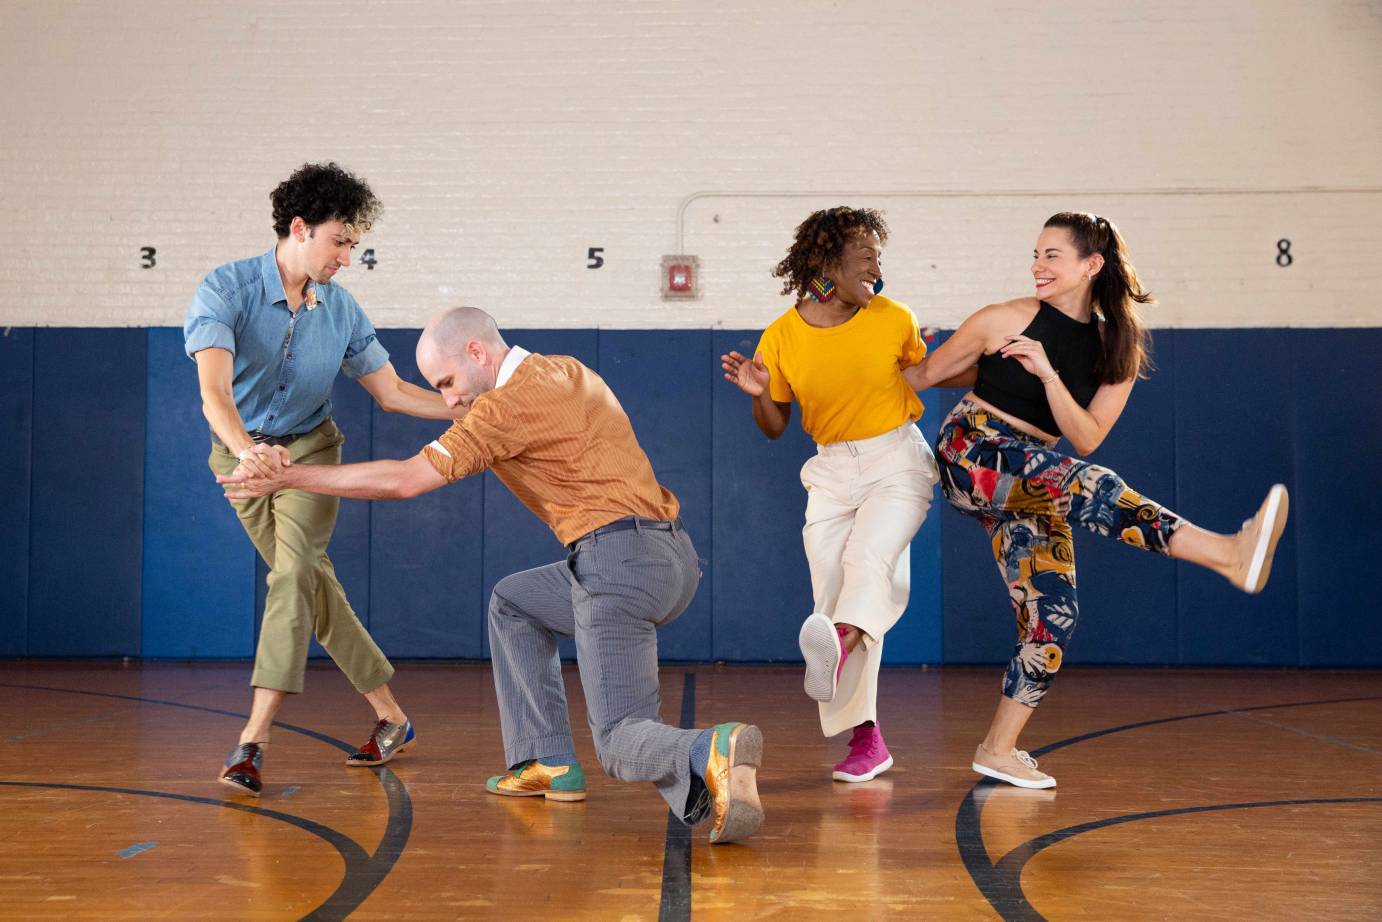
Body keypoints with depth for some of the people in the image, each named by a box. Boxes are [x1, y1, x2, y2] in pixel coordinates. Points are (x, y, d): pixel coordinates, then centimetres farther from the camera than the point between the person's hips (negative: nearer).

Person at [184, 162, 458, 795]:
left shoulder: (341, 310, -8)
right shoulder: (226, 290, -20)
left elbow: (392, 392, 1)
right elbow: (213, 388, -35)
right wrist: (246, 448, -54)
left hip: (309, 447, 1)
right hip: (239, 454, -1)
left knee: (295, 574, -20)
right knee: (313, 585, 4)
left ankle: (250, 742, -23)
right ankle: (390, 717, 16)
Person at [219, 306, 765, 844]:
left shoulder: (513, 399, -10)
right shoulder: (566, 371, 18)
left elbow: (405, 480, -11)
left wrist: (289, 477, -4)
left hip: (623, 562, -9)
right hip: (671, 557, 9)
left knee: (621, 742, -3)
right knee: (514, 603, 27)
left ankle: (711, 754, -34)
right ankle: (548, 763, 19)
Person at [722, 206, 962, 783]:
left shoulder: (893, 319, -2)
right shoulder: (781, 338, -3)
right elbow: (774, 427, 7)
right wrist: (758, 395, -14)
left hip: (898, 459, -1)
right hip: (832, 471, 1)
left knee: (870, 555, -29)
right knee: (833, 593, -4)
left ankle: (838, 648, -56)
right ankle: (866, 738, 2)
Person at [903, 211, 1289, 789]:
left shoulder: (1118, 349, 4)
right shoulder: (1007, 321, -5)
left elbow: (1085, 440, -5)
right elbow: (925, 375, 5)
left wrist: (1049, 375, -19)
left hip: (1028, 482, 6)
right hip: (971, 452, -6)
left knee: (1053, 613, -5)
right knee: (1089, 486, -32)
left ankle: (999, 748, 6)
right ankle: (1230, 555, -50)